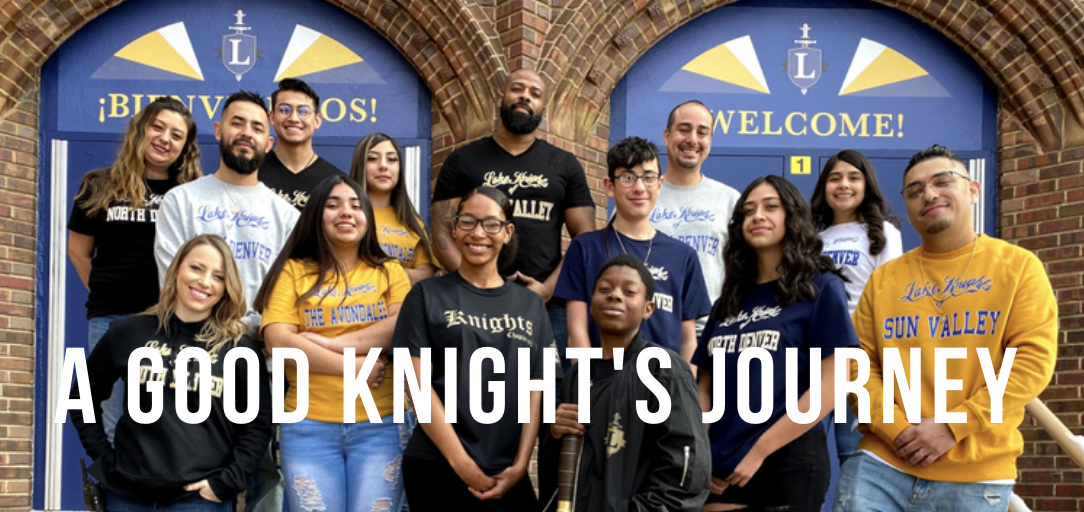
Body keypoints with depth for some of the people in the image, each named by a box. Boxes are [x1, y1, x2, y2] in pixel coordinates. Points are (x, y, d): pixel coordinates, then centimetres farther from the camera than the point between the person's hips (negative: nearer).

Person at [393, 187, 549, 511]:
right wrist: (462, 463, -12)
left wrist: (520, 465, -6)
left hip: (507, 474, 3)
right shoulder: (427, 296, 2)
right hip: (438, 468, -3)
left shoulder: (531, 306, 11)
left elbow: (534, 393, 7)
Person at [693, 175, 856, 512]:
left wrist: (760, 451, -13)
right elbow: (705, 388, 14)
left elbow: (829, 387, -10)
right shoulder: (730, 301, 14)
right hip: (722, 471, 5)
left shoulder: (820, 289, -2)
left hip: (787, 463, -5)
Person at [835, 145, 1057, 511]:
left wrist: (951, 427, -13)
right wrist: (895, 428, -11)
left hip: (976, 473, -1)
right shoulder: (884, 278, 10)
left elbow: (1034, 359, -6)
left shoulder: (1019, 267, 2)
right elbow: (858, 362, 6)